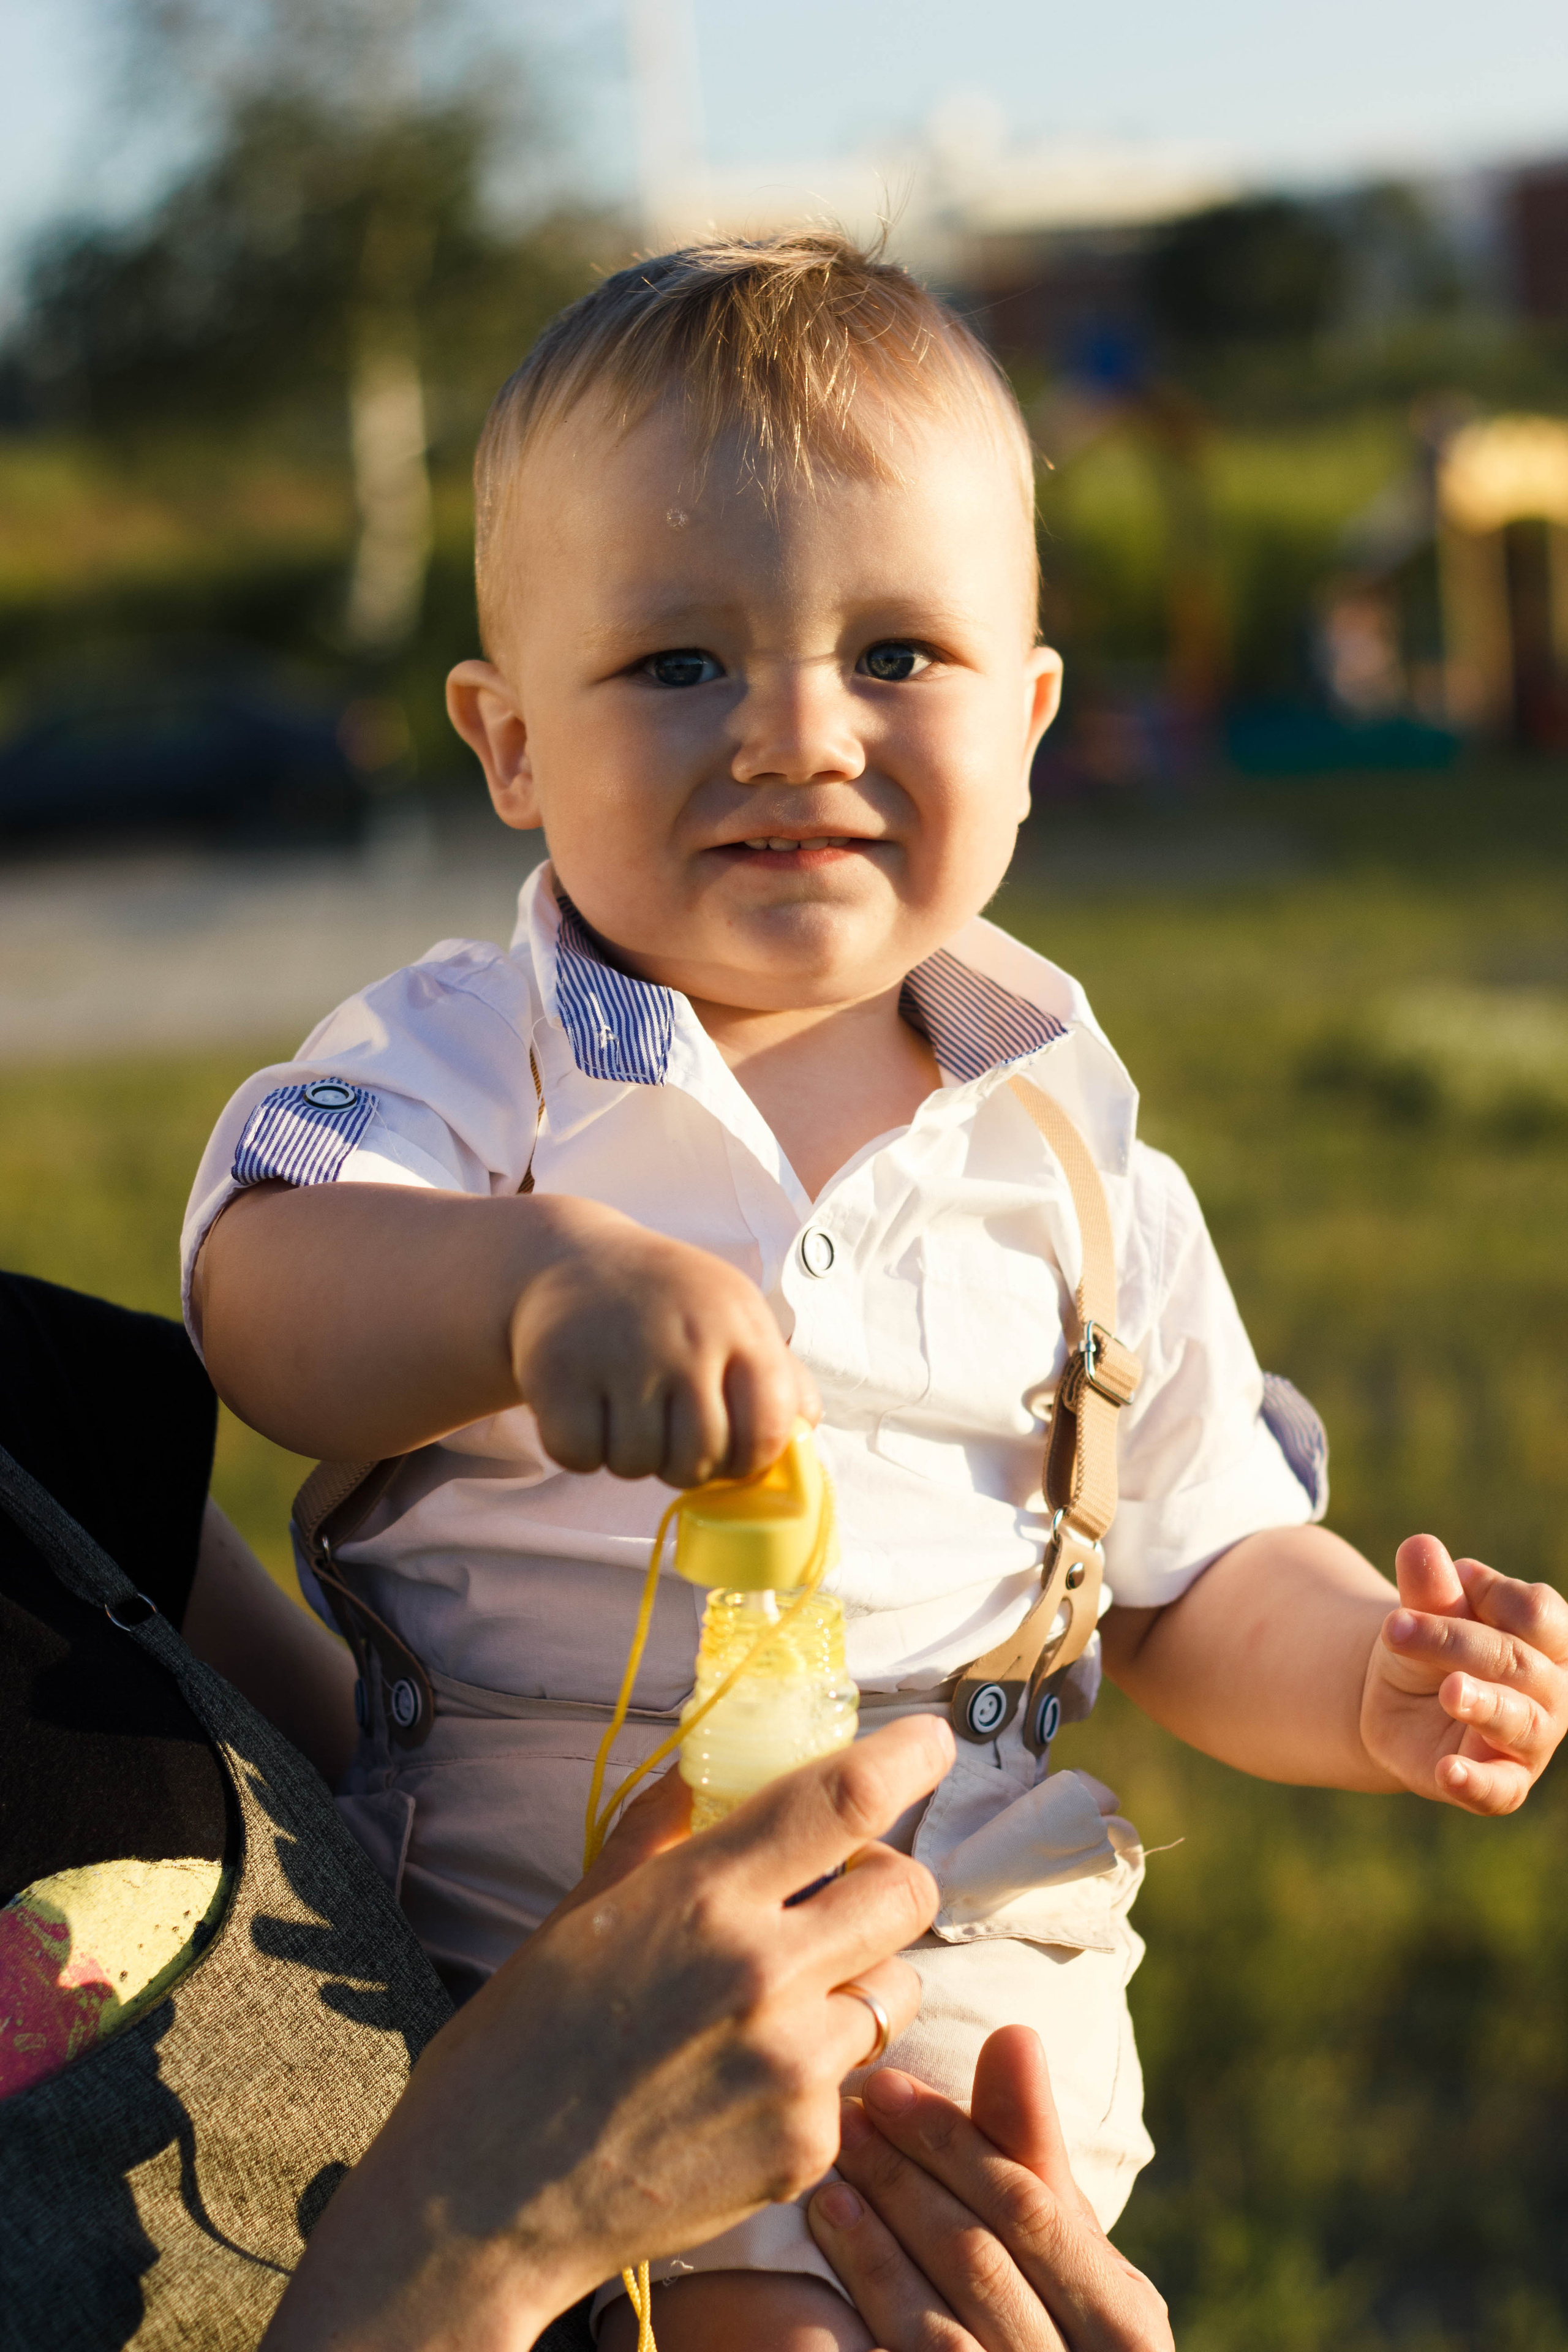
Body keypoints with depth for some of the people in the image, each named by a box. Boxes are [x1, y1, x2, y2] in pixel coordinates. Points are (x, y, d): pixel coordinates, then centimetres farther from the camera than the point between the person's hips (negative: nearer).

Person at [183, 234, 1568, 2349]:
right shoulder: (468, 1061, -2)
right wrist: (535, 1277, -41)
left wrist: (1375, 1683, -7)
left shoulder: (1067, 1162, 6)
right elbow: (263, 1302, -22)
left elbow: (1195, 1579, 14)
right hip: (468, 1928, 1)